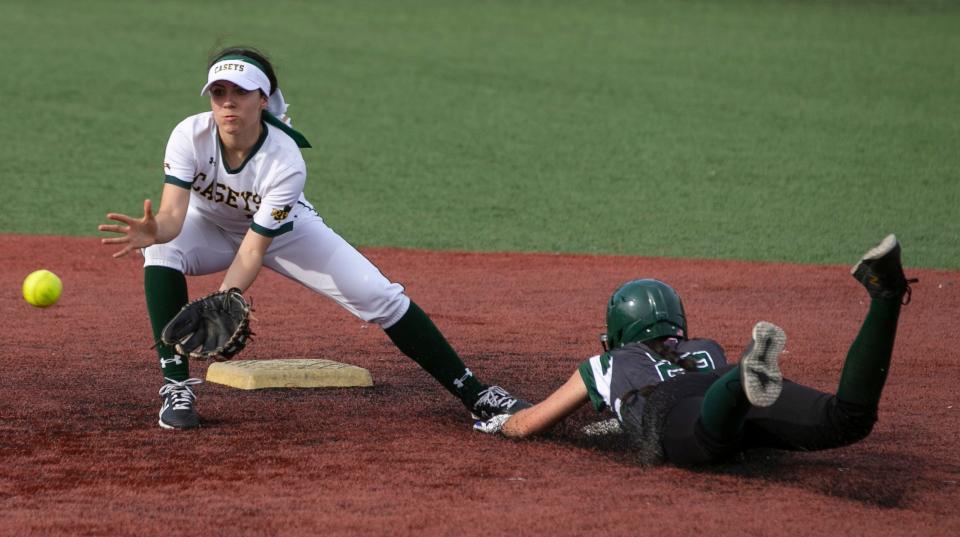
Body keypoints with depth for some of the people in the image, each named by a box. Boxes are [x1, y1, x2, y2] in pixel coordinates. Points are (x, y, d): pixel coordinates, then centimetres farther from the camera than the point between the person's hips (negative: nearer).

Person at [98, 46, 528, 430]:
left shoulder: (286, 163, -35)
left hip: (281, 229, -1)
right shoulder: (190, 136, -31)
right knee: (160, 251, -32)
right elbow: (172, 214, -41)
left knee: (380, 296, -13)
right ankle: (176, 389, -24)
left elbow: (254, 249, -36)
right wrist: (154, 231, -65)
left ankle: (473, 393, -1)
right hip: (210, 226, 2)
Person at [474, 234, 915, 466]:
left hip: (673, 415, -3)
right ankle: (883, 295, -30)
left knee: (714, 431, -40)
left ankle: (751, 379, -72)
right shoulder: (709, 349, 46)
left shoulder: (605, 366, 39)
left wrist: (497, 422, 64)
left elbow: (526, 425, 40)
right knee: (847, 420, -16)